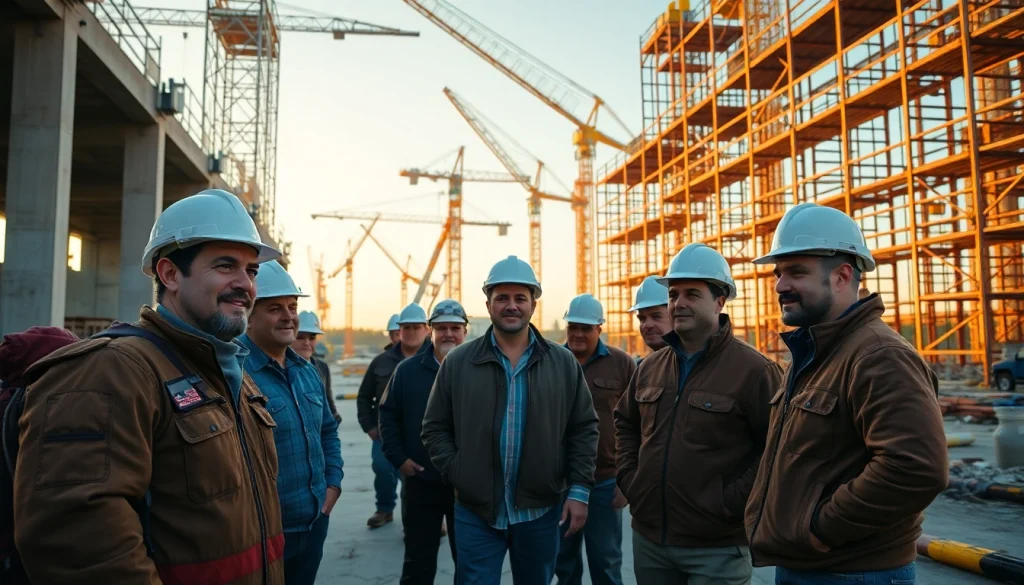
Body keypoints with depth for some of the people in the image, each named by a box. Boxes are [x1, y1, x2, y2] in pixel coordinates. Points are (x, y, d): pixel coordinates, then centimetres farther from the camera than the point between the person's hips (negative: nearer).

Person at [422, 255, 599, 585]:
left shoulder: (564, 363, 0)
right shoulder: (457, 363, -2)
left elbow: (584, 429, 2)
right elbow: (435, 428, 3)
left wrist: (579, 490, -4)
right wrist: (456, 474, -8)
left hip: (541, 512, 1)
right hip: (475, 513, -1)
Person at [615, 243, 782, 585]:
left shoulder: (753, 370, -12)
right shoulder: (651, 367, 7)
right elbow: (625, 422, 20)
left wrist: (733, 501, -16)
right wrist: (629, 477, 9)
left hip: (716, 548, -6)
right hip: (648, 538, 6)